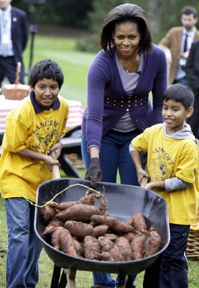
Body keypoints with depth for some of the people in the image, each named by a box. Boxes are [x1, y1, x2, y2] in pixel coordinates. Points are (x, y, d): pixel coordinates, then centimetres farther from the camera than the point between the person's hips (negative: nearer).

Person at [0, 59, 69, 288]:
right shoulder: (21, 113, -22)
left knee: (37, 232, 14)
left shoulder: (63, 106, -4)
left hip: (42, 177, 6)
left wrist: (57, 144, -6)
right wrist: (43, 157, -16)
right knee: (19, 232, -13)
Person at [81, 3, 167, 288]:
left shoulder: (157, 57, -16)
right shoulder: (102, 64, -26)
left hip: (139, 134, 2)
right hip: (103, 134, -2)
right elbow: (94, 115, -34)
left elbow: (160, 103, -1)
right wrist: (94, 159, -44)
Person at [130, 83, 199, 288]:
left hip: (178, 211, -7)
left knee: (172, 259, -2)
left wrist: (154, 185, -14)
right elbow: (134, 146, 18)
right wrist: (139, 169, 5)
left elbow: (183, 181, -19)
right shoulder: (153, 132, -1)